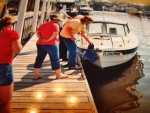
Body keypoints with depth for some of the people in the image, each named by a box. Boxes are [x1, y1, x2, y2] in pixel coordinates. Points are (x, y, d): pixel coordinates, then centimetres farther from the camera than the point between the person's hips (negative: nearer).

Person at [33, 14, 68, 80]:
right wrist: (48, 40, -11)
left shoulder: (43, 25, 17)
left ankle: (36, 75, 14)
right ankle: (59, 74, 13)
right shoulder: (55, 25, -5)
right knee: (55, 59, 4)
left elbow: (37, 32, 8)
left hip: (40, 44, 7)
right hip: (51, 44, -7)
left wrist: (41, 39, -4)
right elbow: (55, 34, -18)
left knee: (39, 59, 11)